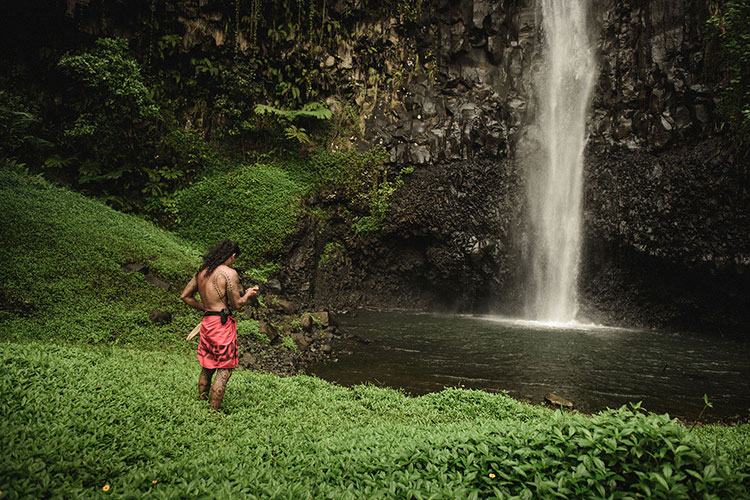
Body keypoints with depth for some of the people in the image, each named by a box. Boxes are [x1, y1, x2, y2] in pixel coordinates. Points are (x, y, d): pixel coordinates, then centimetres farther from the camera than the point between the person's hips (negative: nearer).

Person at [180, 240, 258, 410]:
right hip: (222, 324, -8)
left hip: (206, 322, 8)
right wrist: (248, 294, 7)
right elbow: (236, 304, -11)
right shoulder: (229, 273, -11)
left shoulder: (201, 272, 12)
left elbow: (185, 296, 14)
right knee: (224, 370, 1)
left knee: (207, 368, 19)